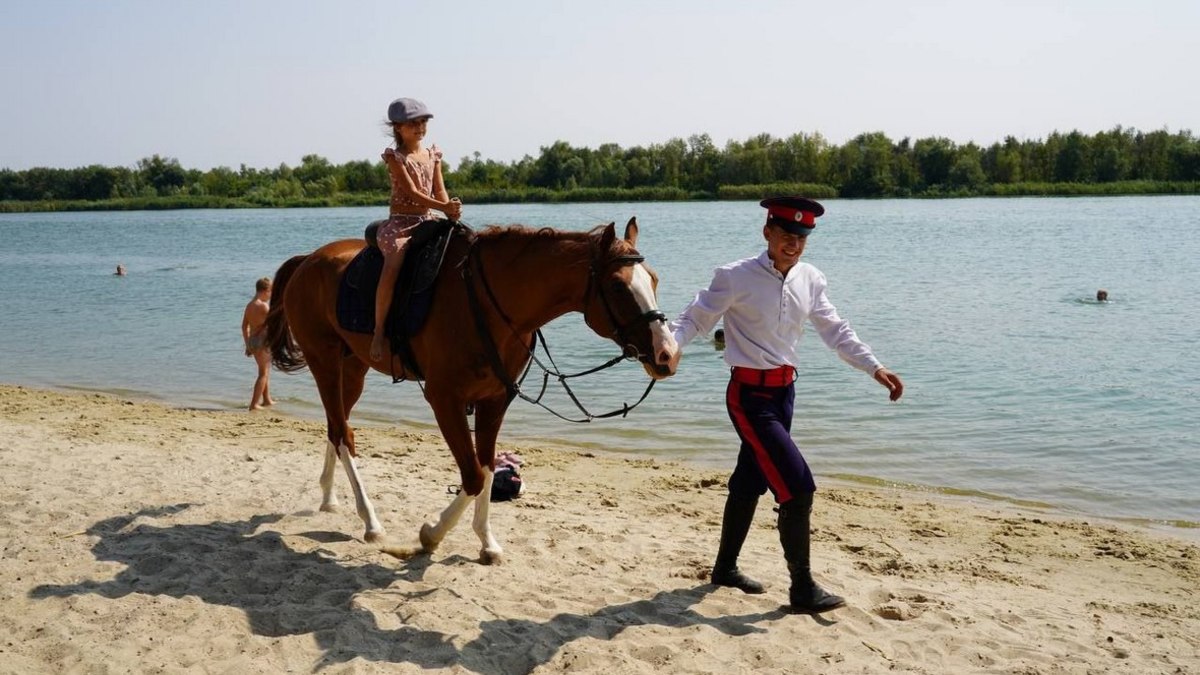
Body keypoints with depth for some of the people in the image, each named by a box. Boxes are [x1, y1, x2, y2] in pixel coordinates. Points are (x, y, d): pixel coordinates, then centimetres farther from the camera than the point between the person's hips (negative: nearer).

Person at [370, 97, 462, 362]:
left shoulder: (433, 155, 14)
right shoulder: (395, 157, -3)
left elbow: (439, 189, 7)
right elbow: (411, 192, -14)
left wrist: (451, 211, -14)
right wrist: (444, 207, -26)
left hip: (427, 221, 6)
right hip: (400, 222, -6)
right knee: (392, 268, -28)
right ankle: (379, 330, -18)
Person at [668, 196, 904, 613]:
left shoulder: (810, 280, 3)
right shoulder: (735, 277, -14)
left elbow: (834, 330, 11)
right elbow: (695, 319, -12)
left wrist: (874, 368, 5)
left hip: (784, 391, 7)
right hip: (750, 395, -7)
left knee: (750, 483, 19)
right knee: (798, 487, -11)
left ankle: (725, 568, 36)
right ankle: (803, 589, 4)